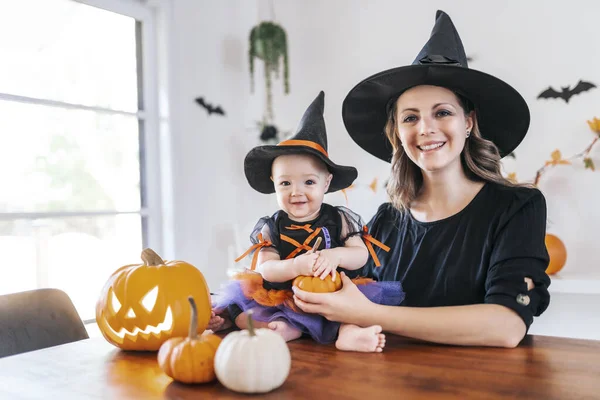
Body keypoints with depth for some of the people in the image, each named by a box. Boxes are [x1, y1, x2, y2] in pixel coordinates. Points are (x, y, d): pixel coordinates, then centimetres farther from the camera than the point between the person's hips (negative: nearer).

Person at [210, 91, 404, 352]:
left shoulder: (338, 220, 5)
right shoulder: (271, 228, 4)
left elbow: (362, 255, -1)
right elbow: (265, 269, -6)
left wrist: (335, 255, -22)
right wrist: (296, 266, -25)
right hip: (281, 300, 1)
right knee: (236, 297, -19)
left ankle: (347, 330, -43)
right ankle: (284, 329, -39)